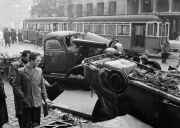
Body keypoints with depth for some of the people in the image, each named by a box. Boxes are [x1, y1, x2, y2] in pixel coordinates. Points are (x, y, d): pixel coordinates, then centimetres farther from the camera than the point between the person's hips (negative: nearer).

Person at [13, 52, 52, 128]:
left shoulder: (39, 70, 5)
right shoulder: (21, 71, -7)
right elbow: (15, 86, -4)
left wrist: (45, 98, 5)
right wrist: (23, 97, -9)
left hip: (38, 103, 3)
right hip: (27, 103, -3)